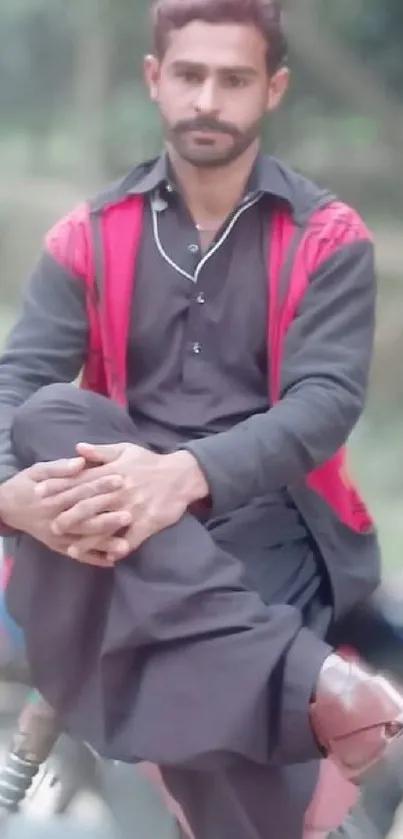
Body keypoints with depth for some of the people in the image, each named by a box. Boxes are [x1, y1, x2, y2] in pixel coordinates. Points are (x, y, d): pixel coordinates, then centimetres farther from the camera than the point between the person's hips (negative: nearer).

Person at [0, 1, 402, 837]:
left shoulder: (328, 239, 3)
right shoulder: (88, 237, 9)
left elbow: (327, 400, -12)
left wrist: (188, 474, -32)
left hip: (269, 516, -4)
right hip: (123, 517, 4)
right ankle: (301, 675, -44)